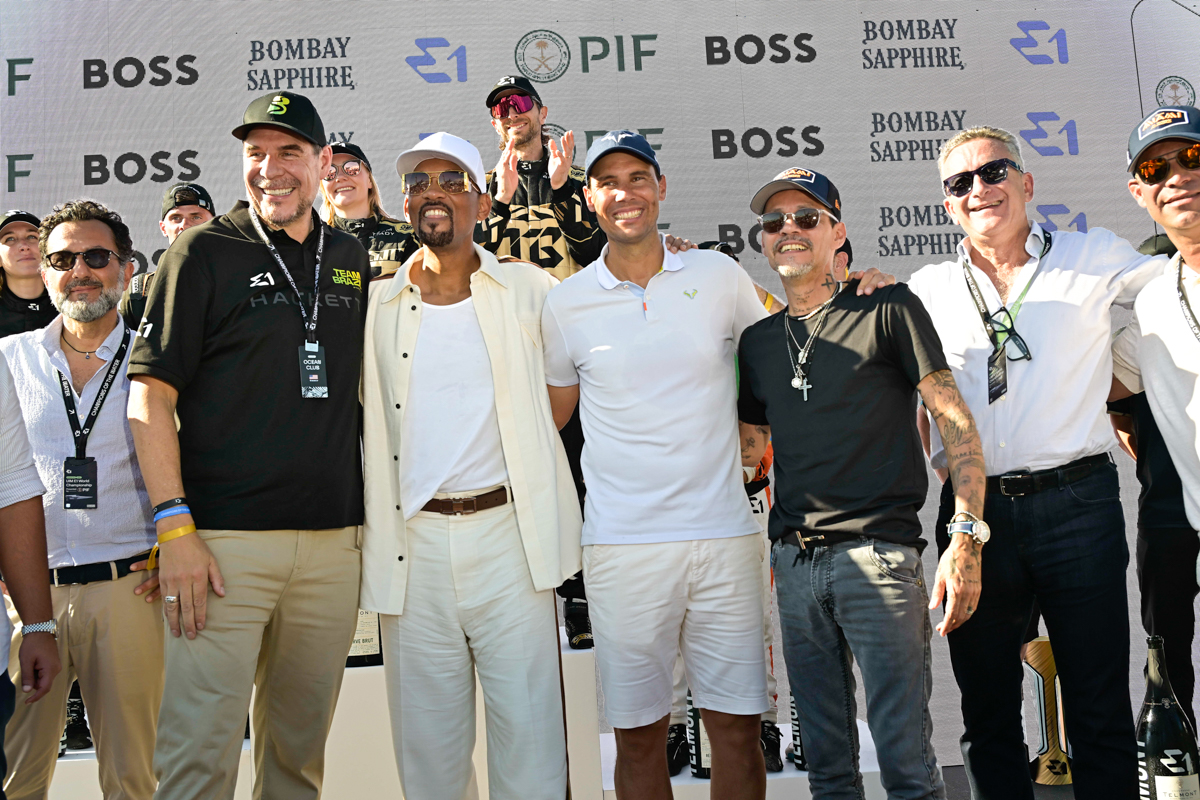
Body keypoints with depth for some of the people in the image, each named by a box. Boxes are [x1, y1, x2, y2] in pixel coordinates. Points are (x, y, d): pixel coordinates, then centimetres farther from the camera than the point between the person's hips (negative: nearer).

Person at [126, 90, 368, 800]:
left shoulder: (353, 261, 13)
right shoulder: (204, 252, -1)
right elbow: (150, 396, -4)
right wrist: (175, 527, -13)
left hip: (334, 540, 4)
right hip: (224, 540, -4)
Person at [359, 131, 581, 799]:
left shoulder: (530, 290, 4)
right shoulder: (376, 305, 8)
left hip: (509, 530, -1)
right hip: (413, 541, 2)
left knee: (531, 731, 0)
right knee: (428, 743, 8)